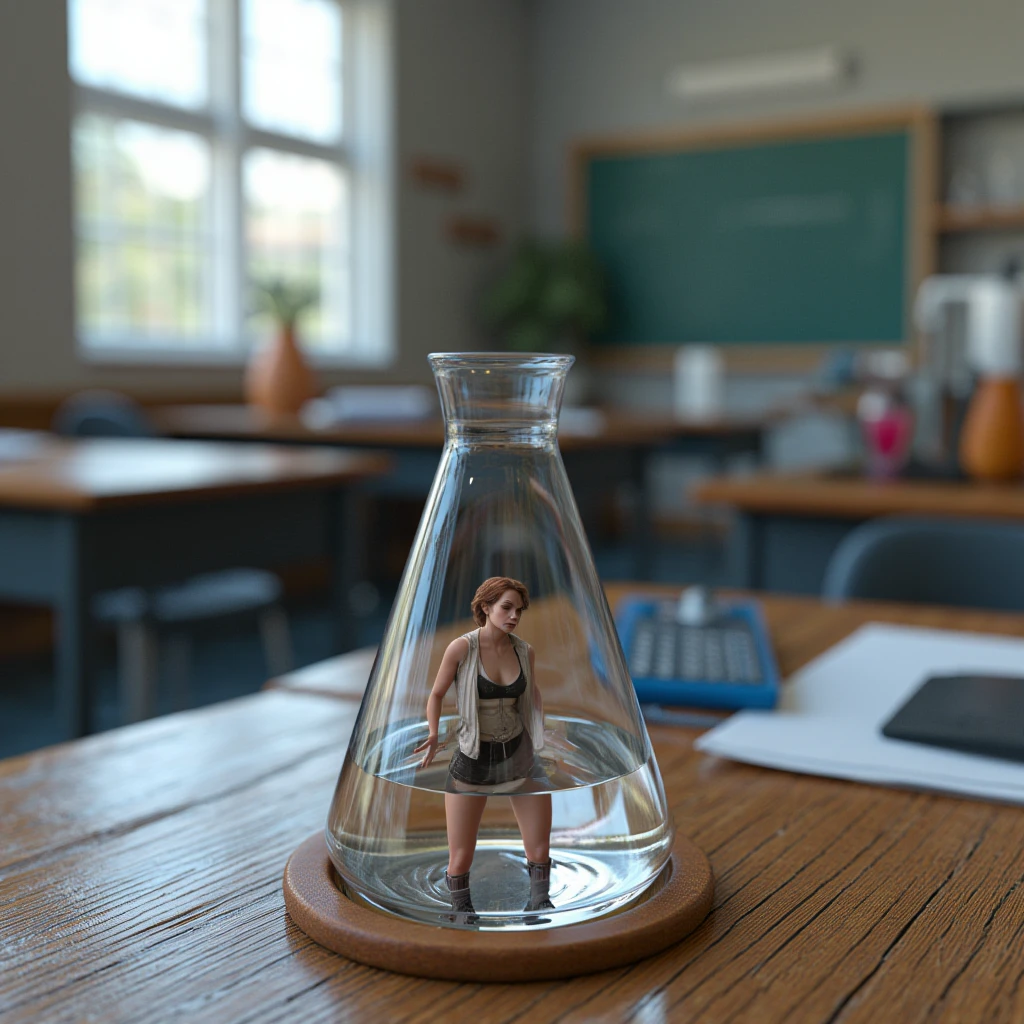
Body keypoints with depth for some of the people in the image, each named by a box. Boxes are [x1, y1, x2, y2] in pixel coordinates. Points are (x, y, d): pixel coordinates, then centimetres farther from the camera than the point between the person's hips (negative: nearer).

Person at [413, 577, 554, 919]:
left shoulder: (524, 651, -4)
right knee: (461, 859, 1)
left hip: (520, 756, 3)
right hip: (472, 762, -3)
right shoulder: (461, 647, -15)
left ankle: (539, 904, 29)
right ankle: (461, 911, 27)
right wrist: (433, 736, -15)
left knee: (540, 850, 4)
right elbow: (437, 693, -2)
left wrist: (543, 728, 6)